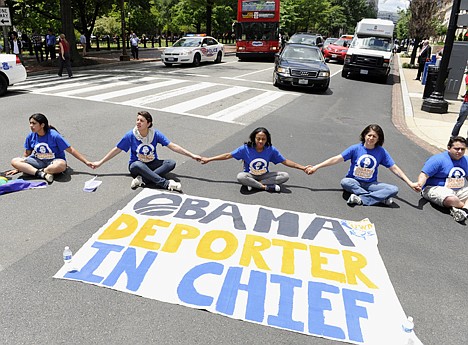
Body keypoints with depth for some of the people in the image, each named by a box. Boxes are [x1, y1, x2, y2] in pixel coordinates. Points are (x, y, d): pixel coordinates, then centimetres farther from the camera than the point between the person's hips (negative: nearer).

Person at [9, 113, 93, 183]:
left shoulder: (54, 135, -15)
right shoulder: (30, 136, -1)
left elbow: (70, 150, -13)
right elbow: (27, 154, 14)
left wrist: (86, 162, -18)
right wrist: (19, 168, 18)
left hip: (53, 161, -5)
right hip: (38, 161, 5)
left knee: (61, 165, -41)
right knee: (14, 161, -18)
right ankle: (42, 174, -31)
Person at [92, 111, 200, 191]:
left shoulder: (155, 134, -9)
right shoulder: (131, 135, -11)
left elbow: (173, 146, -9)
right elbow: (117, 150, 0)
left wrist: (192, 155, -14)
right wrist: (100, 162, 4)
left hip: (152, 164, 2)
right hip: (136, 166, -2)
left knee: (171, 163, -25)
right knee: (138, 165, -39)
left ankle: (142, 179, -33)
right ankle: (166, 183, -40)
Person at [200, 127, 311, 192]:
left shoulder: (271, 150, -12)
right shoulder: (246, 148, -16)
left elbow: (285, 161, -3)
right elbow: (228, 155, -10)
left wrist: (302, 167, -5)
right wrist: (208, 159, -11)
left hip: (264, 176, 2)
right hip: (249, 175, -2)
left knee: (285, 176, -22)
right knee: (240, 177, -38)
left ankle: (254, 185, -26)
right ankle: (266, 187, -25)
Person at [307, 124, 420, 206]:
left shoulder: (381, 152, -1)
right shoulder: (355, 148, -7)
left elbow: (394, 168, 4)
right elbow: (336, 159, -9)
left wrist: (410, 183, 1)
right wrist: (316, 167, -14)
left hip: (370, 184, 2)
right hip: (354, 182, -1)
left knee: (394, 189, -21)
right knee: (345, 182, -37)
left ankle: (361, 199, -31)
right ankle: (381, 197, -27)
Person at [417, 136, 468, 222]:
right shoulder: (438, 159, -12)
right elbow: (424, 175, -17)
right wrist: (419, 184, -39)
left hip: (458, 190, 7)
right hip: (436, 188, -7)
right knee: (451, 199, -38)